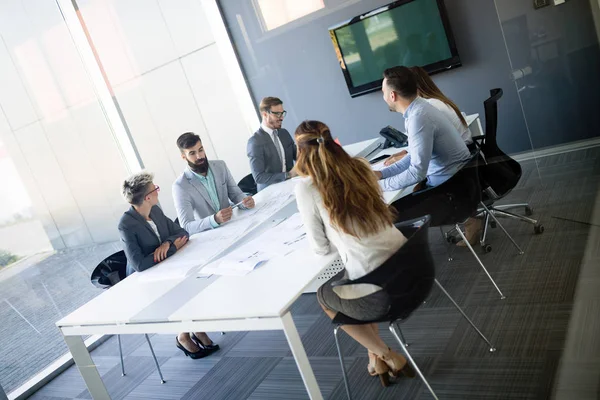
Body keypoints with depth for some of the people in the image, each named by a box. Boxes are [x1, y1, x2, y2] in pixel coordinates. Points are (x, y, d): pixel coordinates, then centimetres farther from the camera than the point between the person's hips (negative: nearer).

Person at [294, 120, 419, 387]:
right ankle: (377, 356, 36)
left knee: (324, 296, 27)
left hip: (377, 294, -6)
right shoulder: (359, 166, 5)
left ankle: (387, 357, 27)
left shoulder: (306, 188, -11)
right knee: (339, 284, 34)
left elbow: (320, 248, -1)